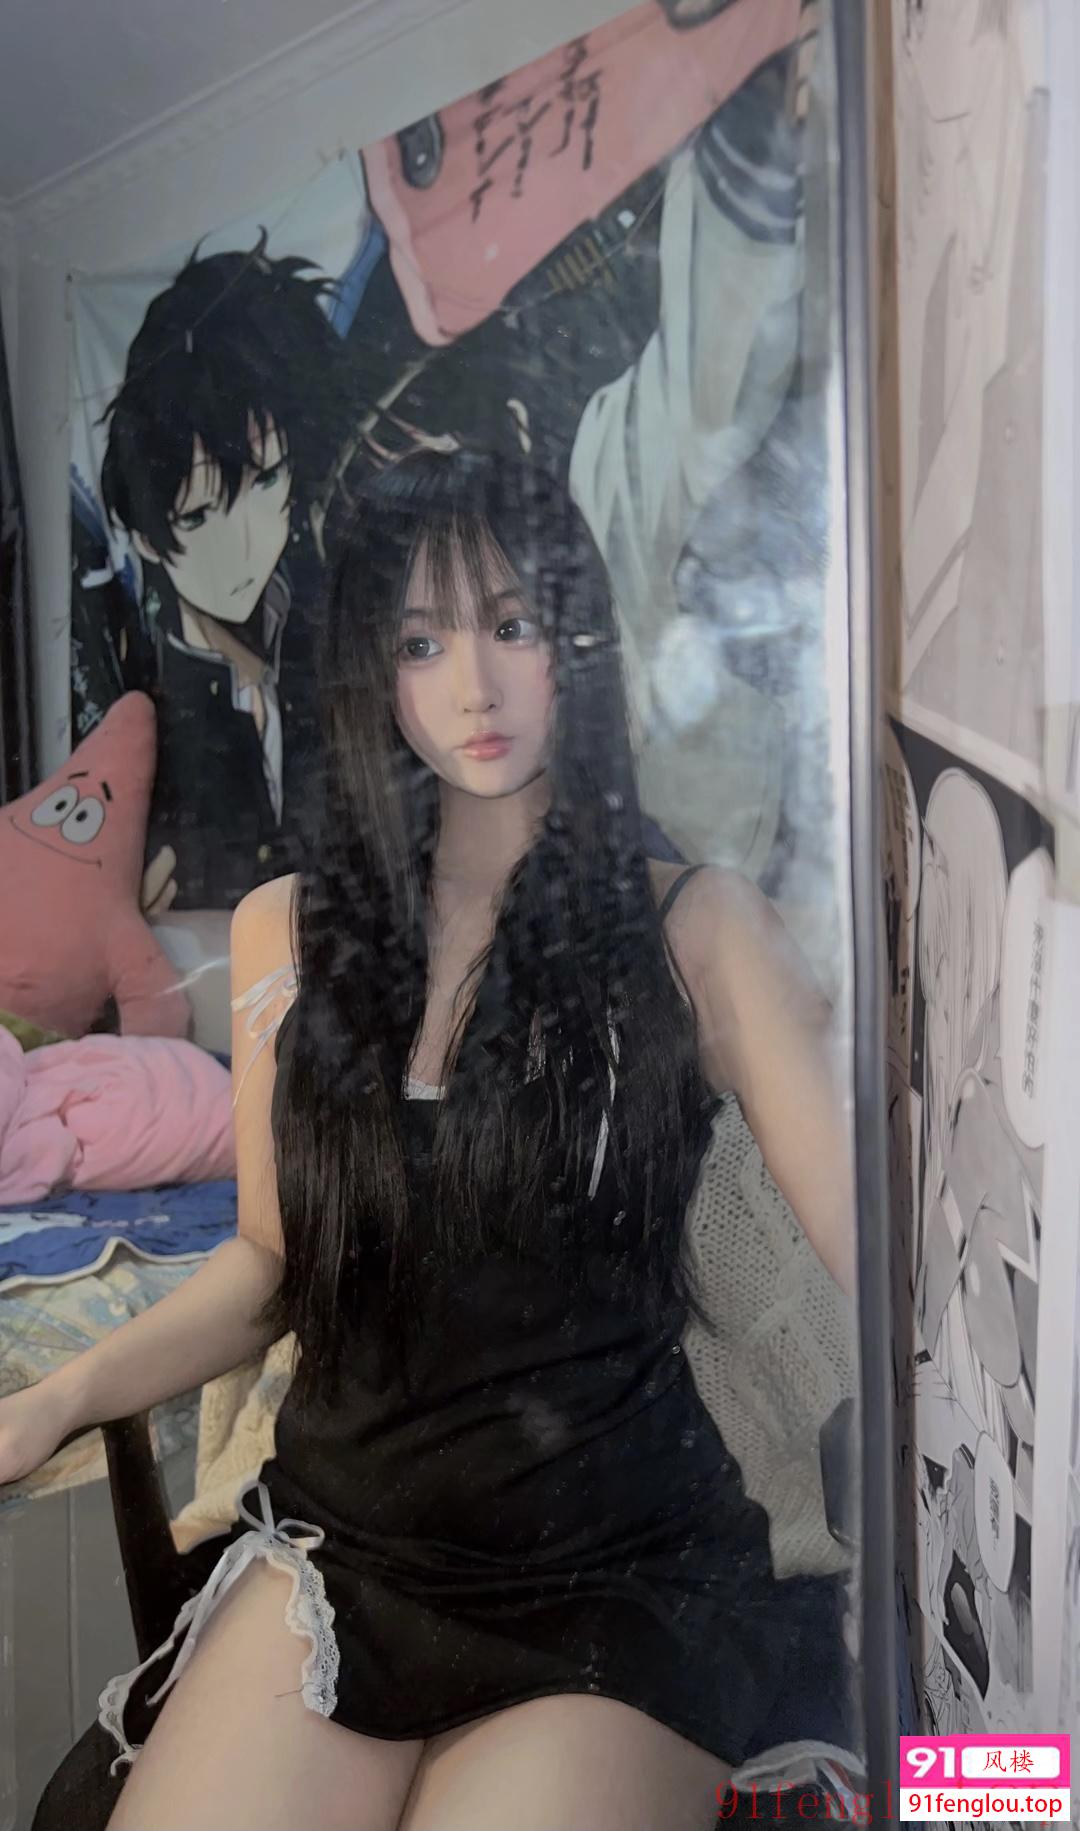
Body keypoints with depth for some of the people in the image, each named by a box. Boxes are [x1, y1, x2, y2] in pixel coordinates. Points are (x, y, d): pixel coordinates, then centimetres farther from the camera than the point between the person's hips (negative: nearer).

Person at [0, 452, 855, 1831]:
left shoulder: (693, 931, -6)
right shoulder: (287, 933, 3)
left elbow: (879, 1253, -11)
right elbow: (269, 1266, 9)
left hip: (621, 1579, -1)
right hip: (337, 1548, 3)